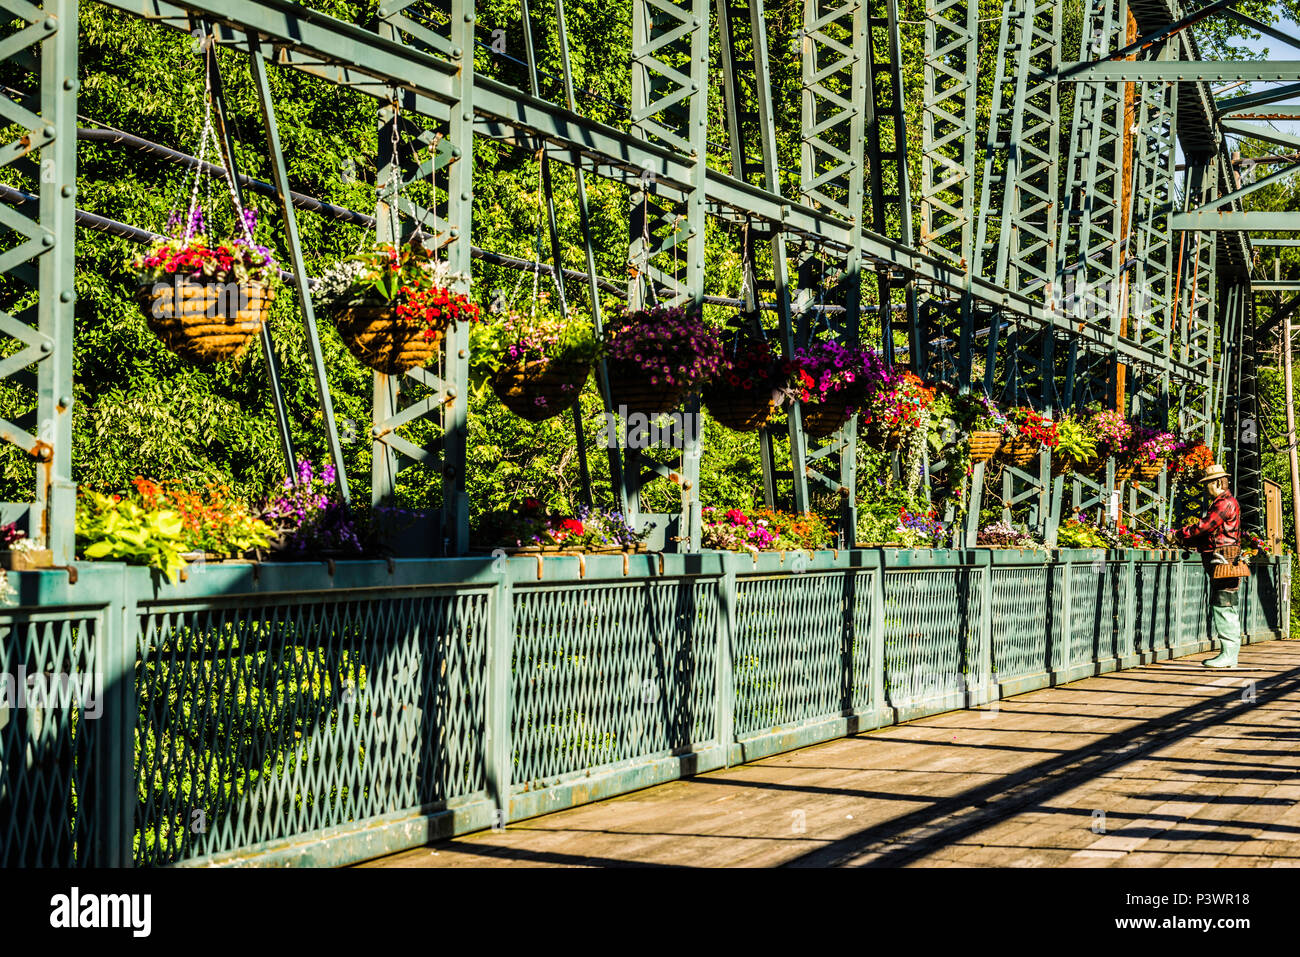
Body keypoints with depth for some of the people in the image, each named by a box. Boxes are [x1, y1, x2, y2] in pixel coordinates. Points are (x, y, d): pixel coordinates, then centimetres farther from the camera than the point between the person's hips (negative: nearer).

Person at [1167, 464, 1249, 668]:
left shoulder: (1226, 503, -12)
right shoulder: (1219, 503, 21)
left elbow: (1204, 526, -16)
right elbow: (1208, 534, 21)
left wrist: (1178, 534, -7)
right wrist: (1183, 541, 11)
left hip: (1224, 562, -11)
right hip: (1219, 566, 11)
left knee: (1224, 607, -11)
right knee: (1224, 608, 11)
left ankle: (1229, 655, -11)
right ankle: (1229, 655, 13)